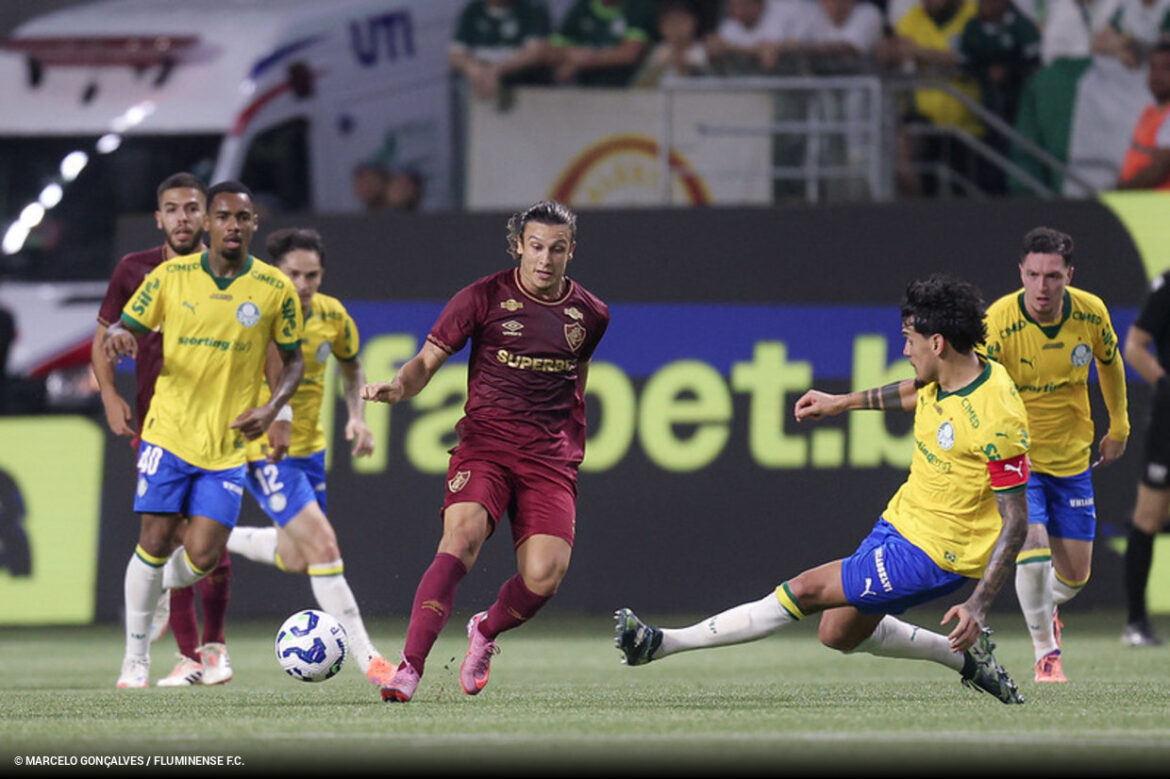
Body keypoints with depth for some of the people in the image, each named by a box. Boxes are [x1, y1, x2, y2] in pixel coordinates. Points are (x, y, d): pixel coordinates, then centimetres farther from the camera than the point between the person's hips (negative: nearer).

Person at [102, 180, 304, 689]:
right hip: (169, 431, 0)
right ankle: (135, 659, 9)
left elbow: (293, 361, 8)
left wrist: (271, 409, -9)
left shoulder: (276, 290, -2)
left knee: (201, 558, -7)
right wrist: (119, 337, -19)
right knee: (155, 541, -5)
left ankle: (160, 588, 29)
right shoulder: (171, 277, -2)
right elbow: (127, 326, 7)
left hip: (228, 443, 0)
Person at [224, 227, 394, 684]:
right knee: (323, 545, -18)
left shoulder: (332, 316, -3)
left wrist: (357, 418, -1)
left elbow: (351, 368, 15)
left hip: (308, 446, 7)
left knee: (296, 560, 18)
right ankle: (367, 659, -18)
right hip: (263, 451, -7)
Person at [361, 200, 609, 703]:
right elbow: (427, 361, 0)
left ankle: (486, 632, 19)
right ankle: (409, 670, -31)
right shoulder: (485, 297, -1)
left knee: (544, 575, -16)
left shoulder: (590, 314, 10)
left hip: (550, 459, 3)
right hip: (484, 443, -3)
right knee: (462, 536, -29)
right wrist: (399, 387, -21)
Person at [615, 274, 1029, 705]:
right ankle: (966, 656, 32)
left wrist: (978, 604, -29)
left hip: (933, 556, -10)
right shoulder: (945, 375, -3)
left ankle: (663, 642, -9)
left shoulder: (996, 420, -28)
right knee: (839, 634, 20)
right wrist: (844, 402, 30)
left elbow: (1015, 521, -24)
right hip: (899, 523, 10)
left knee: (807, 590, -12)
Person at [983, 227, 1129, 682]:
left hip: (1072, 459, 4)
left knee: (1075, 573, 6)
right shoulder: (998, 324, -24)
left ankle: (1048, 609, 43)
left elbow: (1109, 362, 10)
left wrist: (1118, 428, 20)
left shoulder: (1091, 314, -11)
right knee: (1033, 547, -23)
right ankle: (1046, 653, -2)